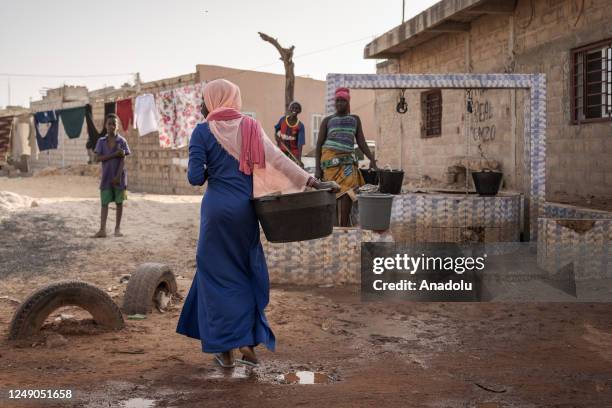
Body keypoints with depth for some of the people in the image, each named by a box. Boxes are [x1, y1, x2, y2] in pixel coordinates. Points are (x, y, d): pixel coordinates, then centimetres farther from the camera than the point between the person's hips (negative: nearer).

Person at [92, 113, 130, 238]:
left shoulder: (122, 141, -2)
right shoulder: (101, 141, 4)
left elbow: (123, 160, -7)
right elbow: (97, 158, -6)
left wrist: (118, 176, -16)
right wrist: (114, 154, -16)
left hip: (119, 177, -1)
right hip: (106, 177, 1)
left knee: (119, 202, 5)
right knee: (104, 203, -2)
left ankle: (117, 228, 14)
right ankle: (102, 230, -4)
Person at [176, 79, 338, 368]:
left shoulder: (202, 132, -5)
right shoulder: (250, 127, 5)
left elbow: (195, 177, -9)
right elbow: (278, 159, -4)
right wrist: (313, 182, -5)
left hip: (217, 208, -3)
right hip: (244, 209, 3)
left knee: (218, 273, 8)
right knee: (246, 272, 16)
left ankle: (225, 349, 11)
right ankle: (249, 343, 15)